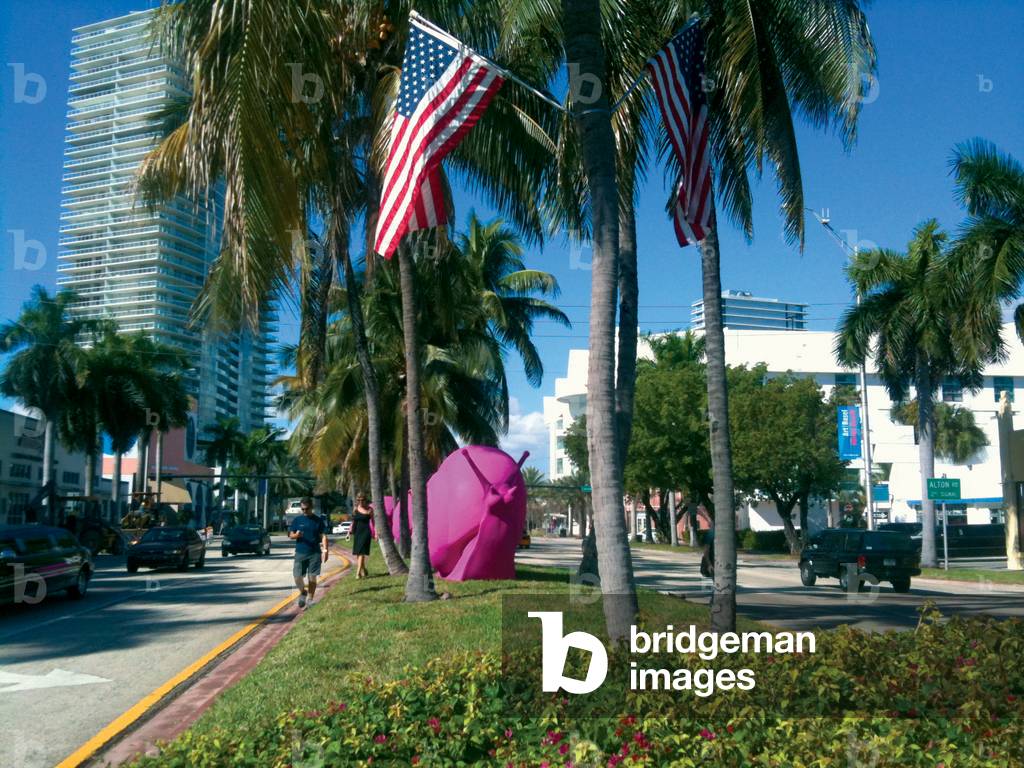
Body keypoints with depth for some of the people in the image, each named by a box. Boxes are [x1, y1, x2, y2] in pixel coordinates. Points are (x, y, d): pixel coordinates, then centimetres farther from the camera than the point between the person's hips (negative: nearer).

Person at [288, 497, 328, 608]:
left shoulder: (318, 520, 3)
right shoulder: (297, 519, 5)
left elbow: (323, 536, 2)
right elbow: (290, 535, 7)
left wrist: (325, 550, -8)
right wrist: (296, 535, -16)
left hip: (315, 553, -1)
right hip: (300, 553, 1)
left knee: (312, 577, 2)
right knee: (297, 576, -6)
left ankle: (310, 598, 16)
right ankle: (302, 592, 21)